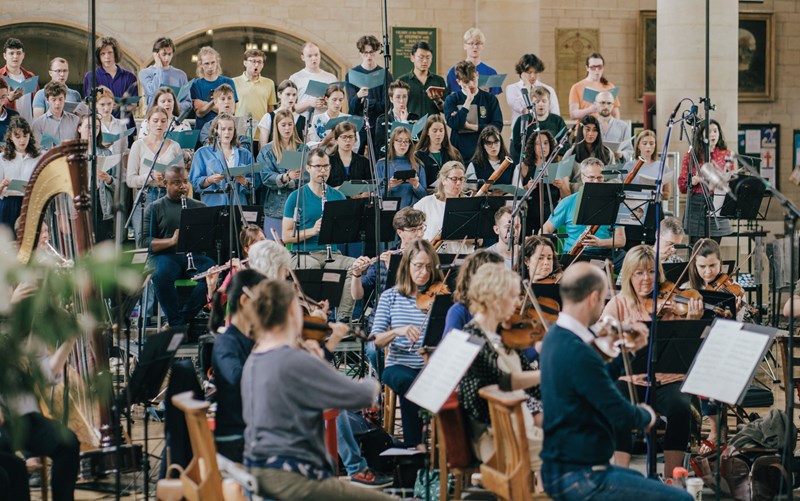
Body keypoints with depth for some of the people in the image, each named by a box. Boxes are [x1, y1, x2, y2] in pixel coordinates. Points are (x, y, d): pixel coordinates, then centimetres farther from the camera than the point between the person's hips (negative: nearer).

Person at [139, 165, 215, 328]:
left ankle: (184, 318, -22)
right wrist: (171, 241, -15)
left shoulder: (199, 207, 20)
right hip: (165, 256, -2)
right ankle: (177, 322, -26)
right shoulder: (154, 208, 11)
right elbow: (144, 242, 1)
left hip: (195, 255, 2)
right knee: (161, 275, -38)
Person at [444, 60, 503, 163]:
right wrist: (468, 100, -11)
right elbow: (454, 124, -12)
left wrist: (470, 126, -7)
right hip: (460, 154, -1)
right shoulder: (451, 100, 3)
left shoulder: (490, 99, 5)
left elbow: (498, 126, -3)